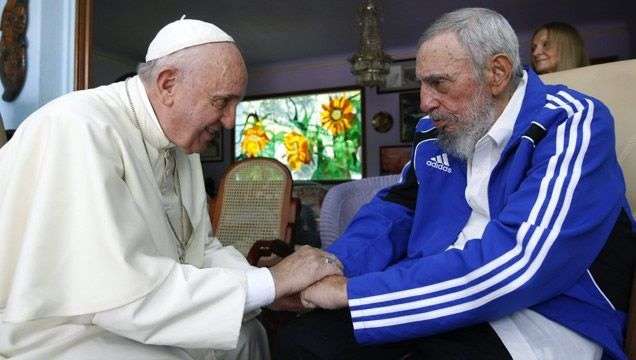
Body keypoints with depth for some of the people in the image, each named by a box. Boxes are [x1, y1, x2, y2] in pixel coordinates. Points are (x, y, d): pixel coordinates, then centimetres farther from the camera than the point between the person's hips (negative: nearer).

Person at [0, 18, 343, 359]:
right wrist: (269, 282, -24)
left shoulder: (182, 142, 2)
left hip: (145, 321, 8)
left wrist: (283, 285, -9)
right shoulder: (79, 129, -24)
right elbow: (118, 292, -30)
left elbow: (200, 249, 6)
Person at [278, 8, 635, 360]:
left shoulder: (572, 124, -14)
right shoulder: (435, 132, 8)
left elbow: (512, 264, -27)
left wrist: (351, 291, -24)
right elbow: (396, 209, 14)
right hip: (434, 296, 6)